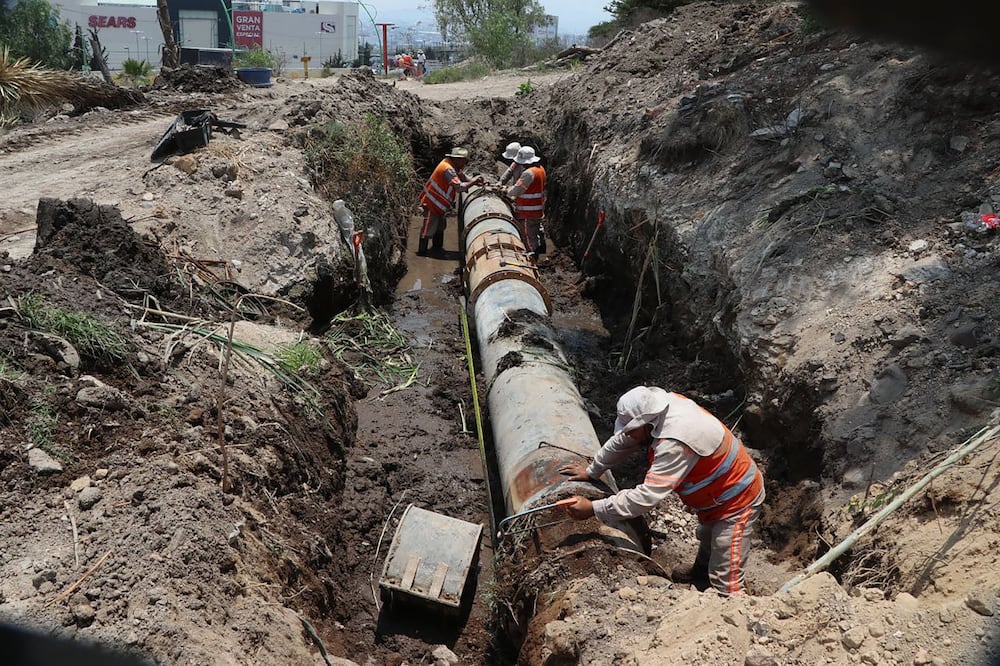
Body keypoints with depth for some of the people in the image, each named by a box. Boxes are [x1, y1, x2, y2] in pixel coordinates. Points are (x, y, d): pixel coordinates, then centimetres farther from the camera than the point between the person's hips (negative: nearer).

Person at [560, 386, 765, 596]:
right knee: (706, 537, 36)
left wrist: (593, 509, -37)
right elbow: (621, 441, 1)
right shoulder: (659, 408, -14)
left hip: (737, 501, -10)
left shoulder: (675, 445, -41)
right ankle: (700, 571, 62)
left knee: (725, 580, -8)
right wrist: (592, 471, 8)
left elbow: (647, 496, -41)